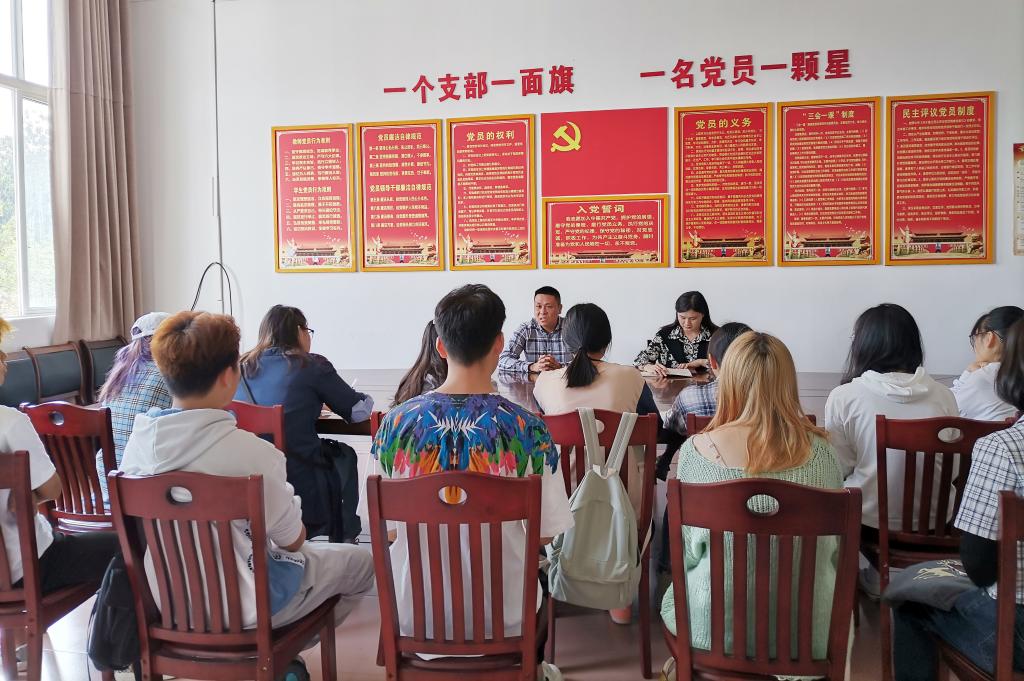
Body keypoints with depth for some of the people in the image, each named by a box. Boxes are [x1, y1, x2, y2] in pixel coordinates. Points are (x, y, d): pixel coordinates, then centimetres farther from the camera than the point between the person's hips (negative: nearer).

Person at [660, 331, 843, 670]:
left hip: (717, 625, -1)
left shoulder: (695, 451, -16)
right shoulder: (819, 450, -11)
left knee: (675, 597, 33)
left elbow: (688, 550, -6)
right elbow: (835, 544, 3)